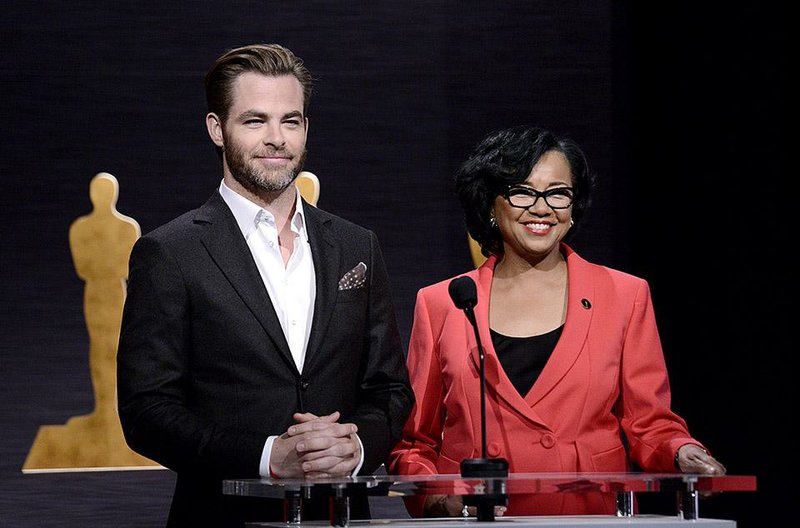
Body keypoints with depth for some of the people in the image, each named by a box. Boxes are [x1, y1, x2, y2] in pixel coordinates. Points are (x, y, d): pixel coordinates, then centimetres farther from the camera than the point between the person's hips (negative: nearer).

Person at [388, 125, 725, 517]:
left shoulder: (625, 297, 13)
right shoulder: (439, 305, 13)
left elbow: (650, 426, 13)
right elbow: (412, 443, 16)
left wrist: (683, 455, -7)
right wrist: (442, 500, -3)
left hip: (592, 517, 1)